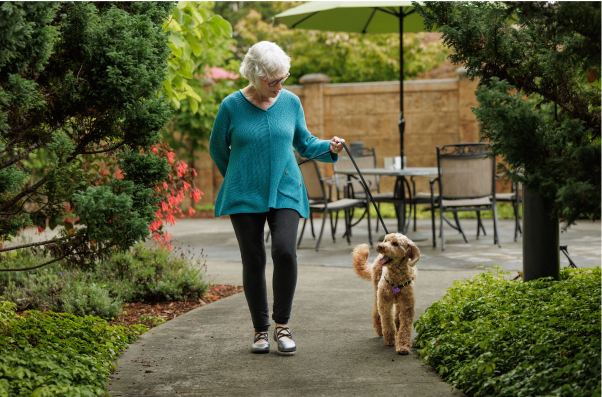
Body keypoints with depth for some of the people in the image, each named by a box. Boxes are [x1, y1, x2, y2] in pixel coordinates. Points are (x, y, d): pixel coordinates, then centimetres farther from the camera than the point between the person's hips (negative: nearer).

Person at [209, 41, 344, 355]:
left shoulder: (290, 102, 3)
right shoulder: (232, 106, -5)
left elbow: (304, 143, 14)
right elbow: (217, 149, 10)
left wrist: (329, 148, -4)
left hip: (285, 192, 1)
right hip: (244, 197, -1)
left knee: (285, 251, -18)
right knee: (253, 261, 0)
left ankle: (282, 325, -2)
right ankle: (260, 330, 16)